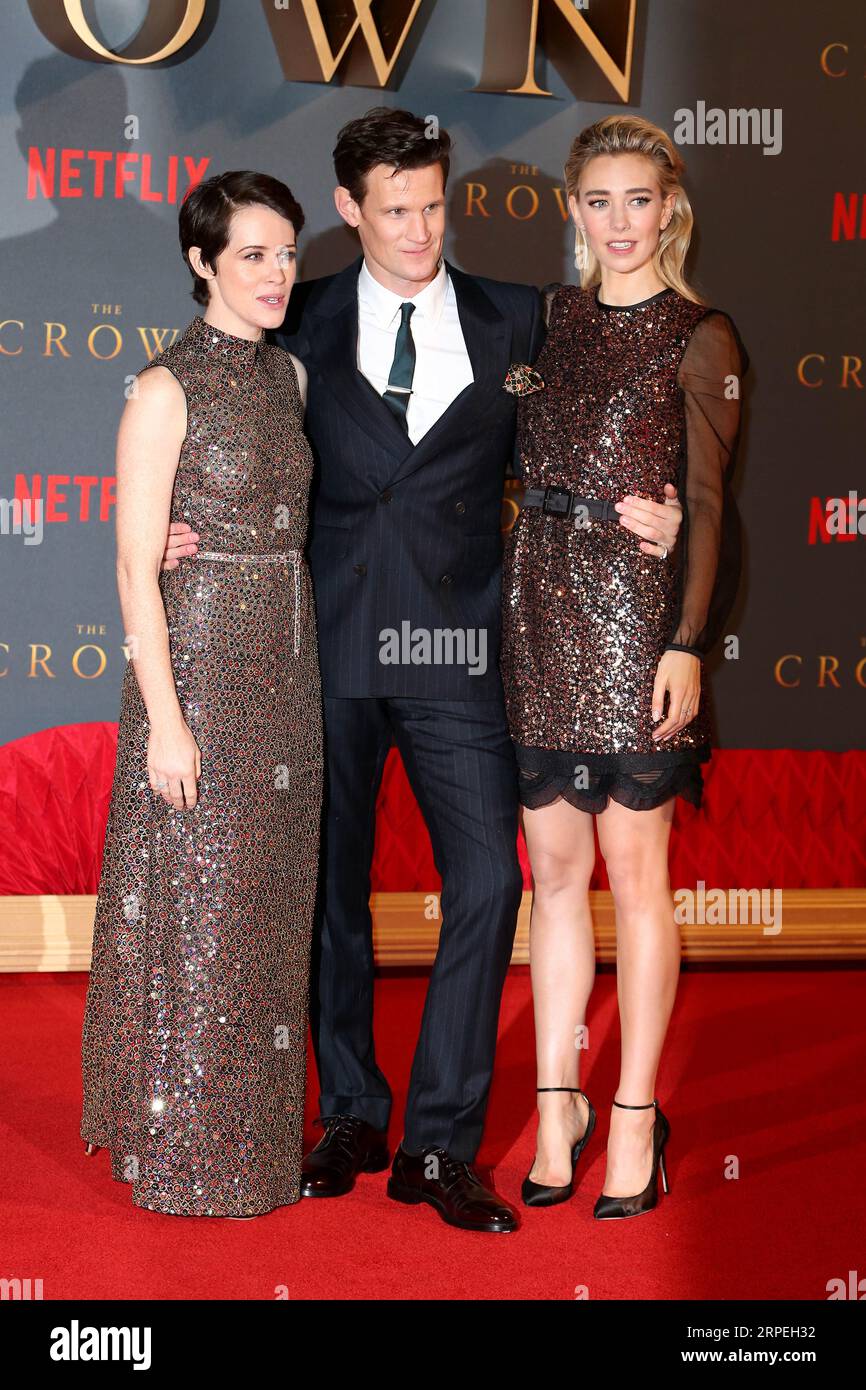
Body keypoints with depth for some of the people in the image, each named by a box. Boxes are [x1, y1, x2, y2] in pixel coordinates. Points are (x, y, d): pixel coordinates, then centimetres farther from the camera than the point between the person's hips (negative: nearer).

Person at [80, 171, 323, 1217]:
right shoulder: (166, 390, -10)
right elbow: (136, 569, -13)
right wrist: (166, 720, -16)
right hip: (197, 666, -7)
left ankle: (255, 1123, 26)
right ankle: (184, 1145, 15)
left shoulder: (289, 376, 10)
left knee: (269, 901, 13)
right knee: (193, 906, 1)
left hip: (285, 670, 7)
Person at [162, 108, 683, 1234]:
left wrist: (634, 514, -7)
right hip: (330, 640, 1)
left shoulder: (515, 321, 6)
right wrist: (184, 530, -6)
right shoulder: (305, 322, 6)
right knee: (332, 884, 9)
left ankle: (439, 1146, 2)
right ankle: (352, 1118, 25)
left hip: (453, 646, 0)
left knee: (486, 880, -8)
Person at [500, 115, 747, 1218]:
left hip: (637, 607, -4)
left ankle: (634, 1118, 11)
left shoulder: (698, 337, 0)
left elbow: (706, 505, -4)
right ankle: (557, 1103, 17)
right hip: (539, 602, 4)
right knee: (554, 865, 7)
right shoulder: (548, 319, 13)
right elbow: (523, 469, 14)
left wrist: (687, 643, -13)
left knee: (634, 868, 1)